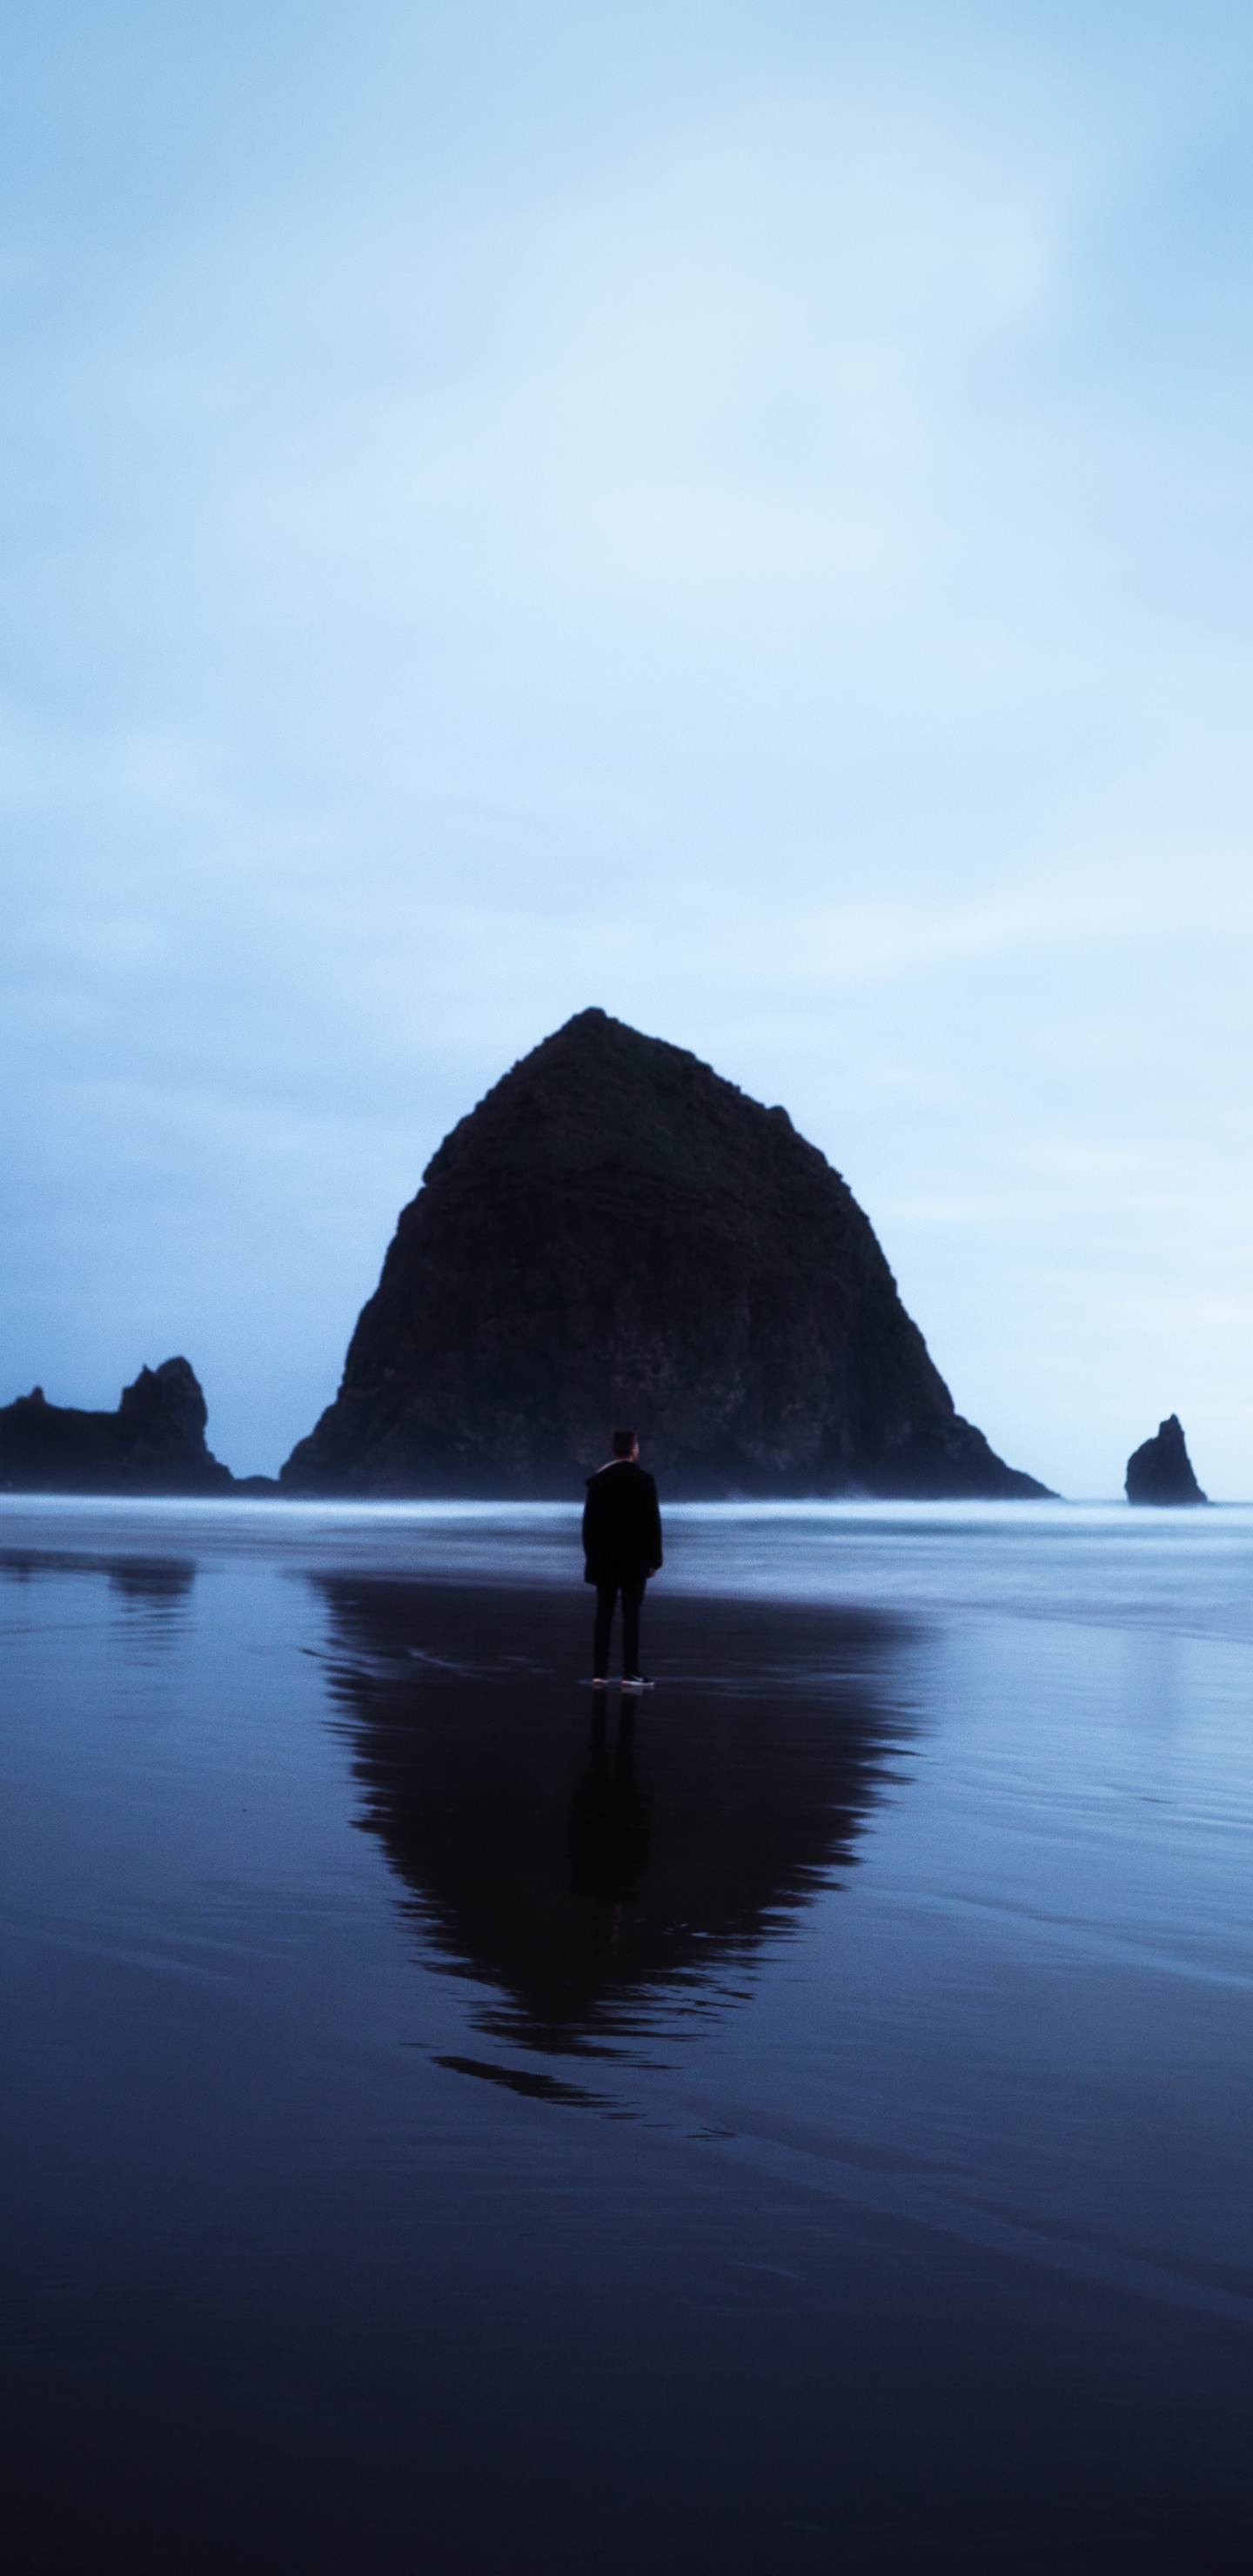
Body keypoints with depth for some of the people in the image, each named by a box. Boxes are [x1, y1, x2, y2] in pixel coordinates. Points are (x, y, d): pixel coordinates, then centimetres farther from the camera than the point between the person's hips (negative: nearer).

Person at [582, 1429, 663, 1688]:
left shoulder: (598, 1479, 4)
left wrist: (591, 1555, 12)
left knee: (604, 1615, 6)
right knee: (631, 1615, -2)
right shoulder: (643, 1479, -7)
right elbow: (652, 1521, -7)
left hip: (604, 1559, 3)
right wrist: (655, 1559, -1)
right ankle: (630, 1674, -4)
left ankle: (599, 1673, 4)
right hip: (635, 1559, -3)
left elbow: (589, 1521, 5)